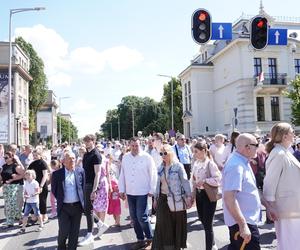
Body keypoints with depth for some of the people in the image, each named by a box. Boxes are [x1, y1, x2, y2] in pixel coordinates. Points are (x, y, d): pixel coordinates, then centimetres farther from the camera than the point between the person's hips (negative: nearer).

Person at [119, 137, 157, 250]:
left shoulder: (146, 157, -8)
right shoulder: (125, 157, 4)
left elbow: (153, 174, -6)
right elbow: (122, 174, 9)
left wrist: (152, 190, -7)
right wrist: (121, 190, 8)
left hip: (142, 192, -5)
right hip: (130, 192, 5)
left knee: (141, 217, -6)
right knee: (134, 217, 11)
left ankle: (150, 238, 15)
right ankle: (140, 239, 27)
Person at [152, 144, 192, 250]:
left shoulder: (178, 166, -9)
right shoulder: (161, 168, 7)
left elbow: (185, 182, -11)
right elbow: (158, 183, 13)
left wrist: (188, 197, -17)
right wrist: (156, 198, 14)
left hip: (176, 199, -4)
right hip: (163, 199, 4)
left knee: (177, 224, 7)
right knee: (163, 224, 6)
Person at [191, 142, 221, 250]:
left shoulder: (210, 163, -17)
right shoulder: (196, 163, 5)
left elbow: (218, 179, -23)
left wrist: (204, 180, -24)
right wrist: (193, 195, 12)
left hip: (208, 195, -8)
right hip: (199, 194, 8)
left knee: (208, 223, 2)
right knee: (202, 220, 19)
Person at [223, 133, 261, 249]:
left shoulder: (242, 162, 8)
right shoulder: (236, 165, -24)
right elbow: (229, 197, -30)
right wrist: (243, 225, -31)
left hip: (245, 220, 10)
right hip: (242, 222, -10)